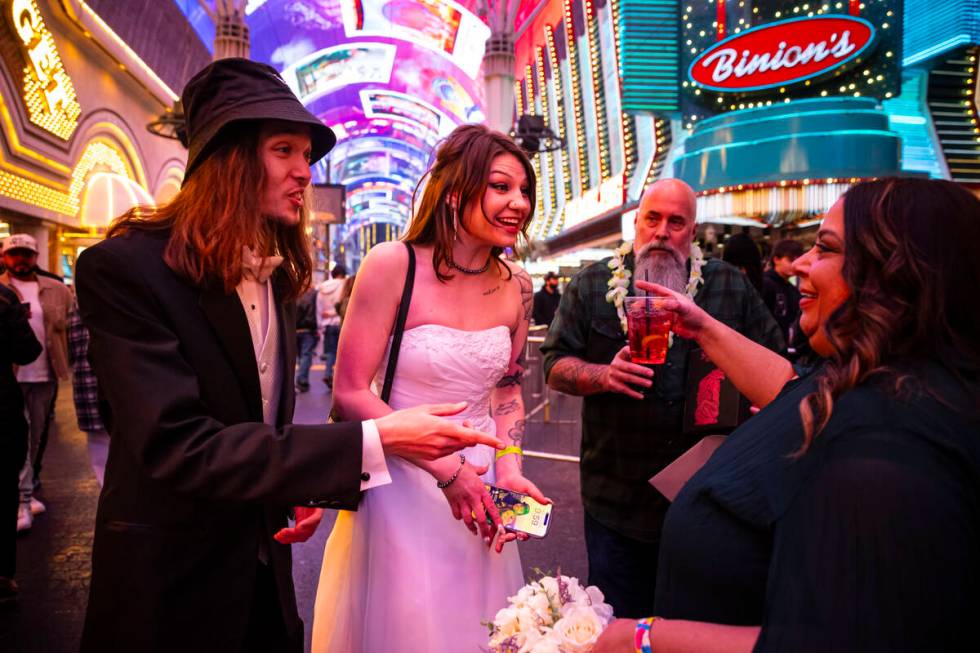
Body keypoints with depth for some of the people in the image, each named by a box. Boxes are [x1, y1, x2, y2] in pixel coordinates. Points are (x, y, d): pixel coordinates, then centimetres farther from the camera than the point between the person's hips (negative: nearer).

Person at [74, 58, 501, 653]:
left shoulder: (280, 274, 3)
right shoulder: (125, 268, -20)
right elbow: (178, 447, -29)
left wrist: (303, 487, -5)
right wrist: (373, 441, -32)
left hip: (263, 563, 6)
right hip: (172, 581, -6)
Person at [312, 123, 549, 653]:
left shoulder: (516, 287, -1)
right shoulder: (393, 265, -16)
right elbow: (350, 395, -16)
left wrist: (508, 470, -4)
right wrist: (444, 469, -18)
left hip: (479, 488, 5)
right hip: (403, 487, -4)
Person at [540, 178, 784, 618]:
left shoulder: (731, 286, 5)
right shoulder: (591, 285, 2)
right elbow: (554, 365, -1)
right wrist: (603, 375, -19)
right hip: (616, 498, 0)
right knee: (615, 620, 13)